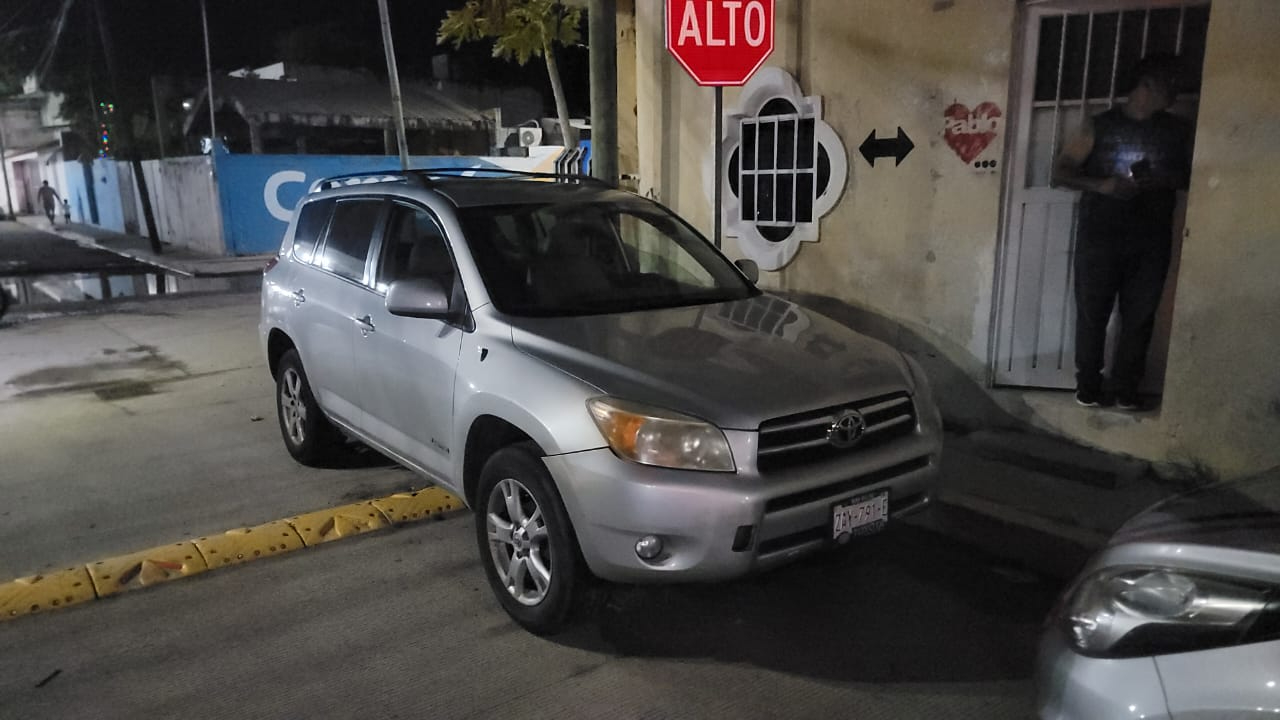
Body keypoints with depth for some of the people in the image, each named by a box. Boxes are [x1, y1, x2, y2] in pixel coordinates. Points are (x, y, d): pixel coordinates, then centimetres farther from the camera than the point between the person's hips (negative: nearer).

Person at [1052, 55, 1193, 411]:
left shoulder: (1178, 130, 9)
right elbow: (1061, 171, -3)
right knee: (1092, 313, 1)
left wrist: (1163, 181, -11)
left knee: (1140, 316, 3)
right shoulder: (1100, 126, 1)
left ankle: (1126, 388, 15)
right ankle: (1088, 385, 15)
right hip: (1099, 237, -2)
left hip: (1152, 241, 3)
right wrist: (1102, 185, -19)